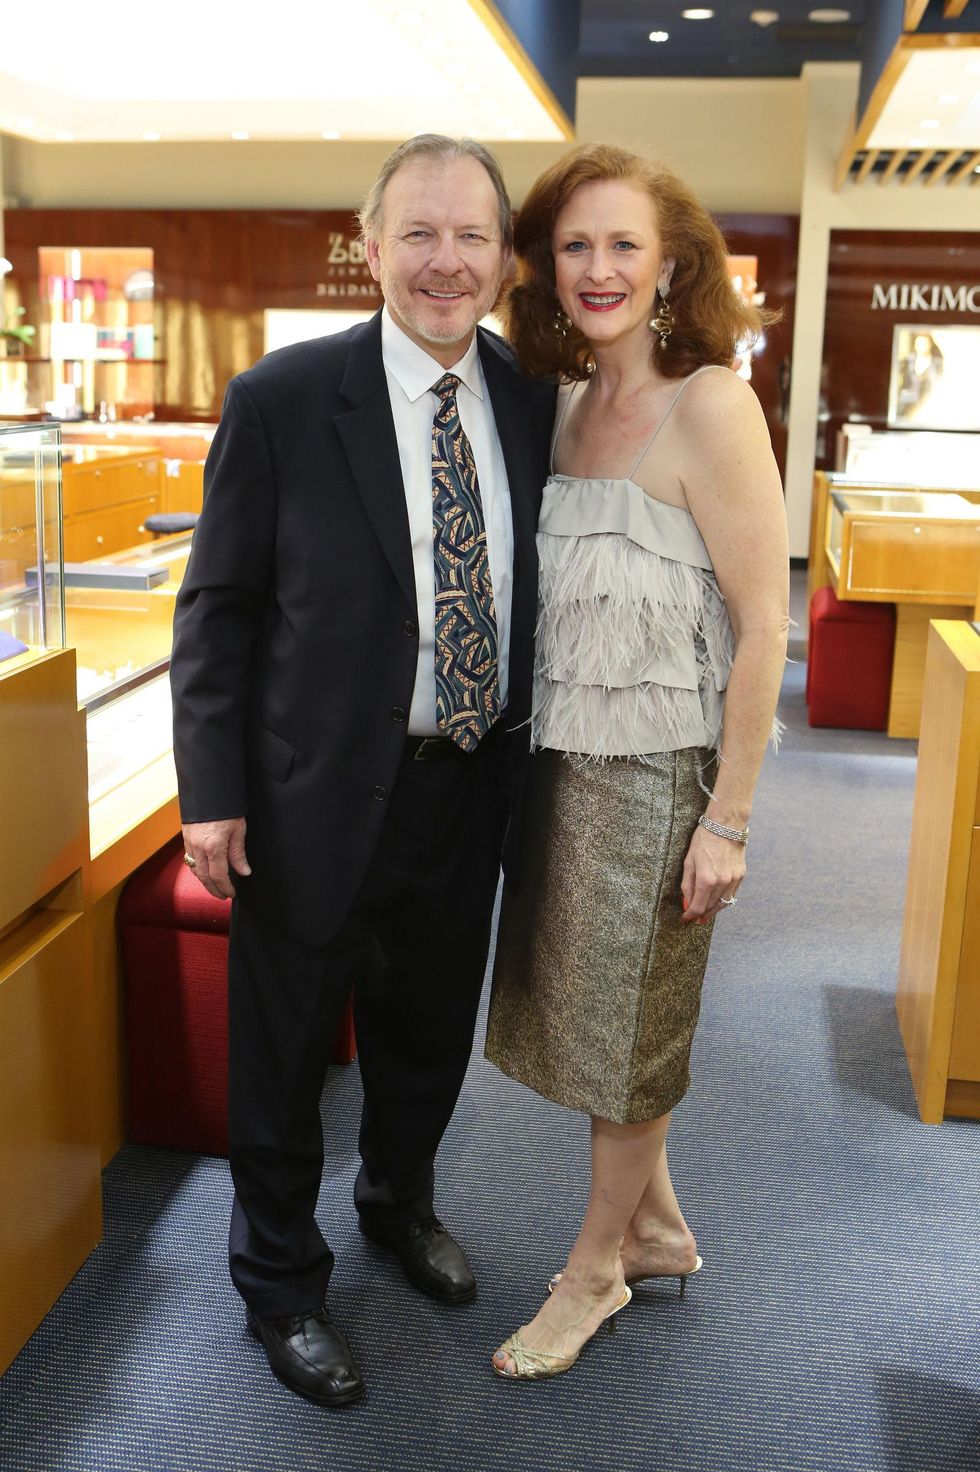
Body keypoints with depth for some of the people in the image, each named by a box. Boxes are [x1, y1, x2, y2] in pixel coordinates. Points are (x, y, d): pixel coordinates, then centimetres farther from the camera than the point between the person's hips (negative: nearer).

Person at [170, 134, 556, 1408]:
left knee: (430, 1030, 23)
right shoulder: (281, 400, -12)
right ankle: (280, 1277, 37)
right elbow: (218, 606, -8)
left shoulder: (535, 404, 1)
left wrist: (529, 756, 7)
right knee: (283, 1052, 13)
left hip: (471, 785, 4)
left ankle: (400, 1202, 52)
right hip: (322, 790, -4)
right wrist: (213, 794, -11)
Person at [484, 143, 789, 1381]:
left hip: (655, 768, -7)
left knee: (627, 1024, 10)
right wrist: (533, 750, 10)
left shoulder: (708, 405, -16)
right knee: (585, 1005, 18)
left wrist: (728, 819, -18)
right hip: (561, 756, 7)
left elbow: (763, 622, -17)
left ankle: (599, 1266, 33)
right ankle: (657, 1226, 40)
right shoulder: (570, 404, 6)